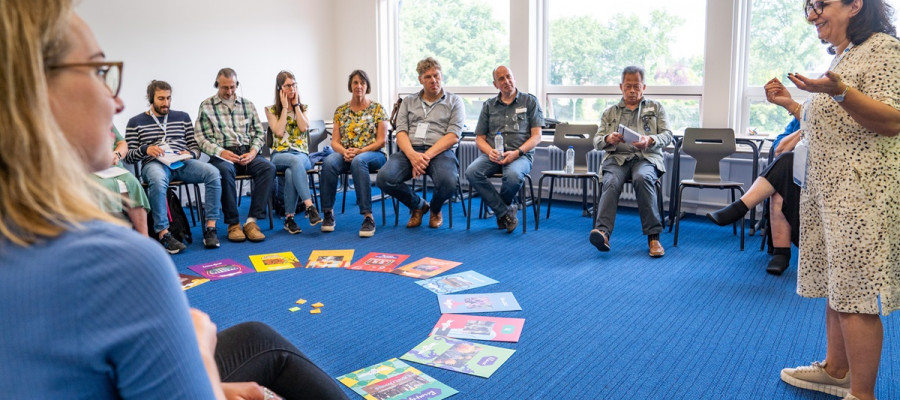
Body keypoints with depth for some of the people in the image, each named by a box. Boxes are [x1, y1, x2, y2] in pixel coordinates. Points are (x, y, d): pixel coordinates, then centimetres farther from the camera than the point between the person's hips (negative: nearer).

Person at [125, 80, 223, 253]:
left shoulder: (183, 117, 22)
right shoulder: (136, 122, 14)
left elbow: (195, 147, 19)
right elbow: (128, 156, 8)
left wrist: (190, 154, -5)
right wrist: (145, 149, -12)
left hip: (182, 163, 3)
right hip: (154, 164, -3)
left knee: (213, 172, -28)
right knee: (158, 180, -41)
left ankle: (210, 227, -25)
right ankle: (162, 233, -35)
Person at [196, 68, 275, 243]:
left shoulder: (248, 105, 19)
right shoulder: (206, 106, 10)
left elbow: (259, 133, 17)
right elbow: (201, 138, 2)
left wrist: (253, 152, -3)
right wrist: (221, 152, -14)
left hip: (247, 153, 3)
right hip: (222, 155, -3)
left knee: (268, 167, -29)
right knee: (224, 170, -38)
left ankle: (252, 221, -28)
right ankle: (233, 224, -26)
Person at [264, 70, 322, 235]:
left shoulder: (302, 108, 16)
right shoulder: (271, 110, 10)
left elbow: (304, 127, -5)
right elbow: (278, 131, -8)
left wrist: (295, 104, 1)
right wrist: (285, 107, -2)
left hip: (301, 153, 1)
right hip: (279, 155, -1)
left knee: (291, 172, -36)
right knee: (295, 161, -39)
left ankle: (289, 218, -33)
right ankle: (309, 207, -48)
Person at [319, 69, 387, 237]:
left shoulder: (377, 109, 5)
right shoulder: (341, 110, 14)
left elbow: (381, 141, -1)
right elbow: (334, 141, 9)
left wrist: (359, 151, -16)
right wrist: (344, 152, -14)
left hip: (373, 154, -3)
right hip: (345, 154, 3)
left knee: (358, 161, -40)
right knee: (329, 162, -33)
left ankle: (368, 217, -41)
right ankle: (328, 213, -25)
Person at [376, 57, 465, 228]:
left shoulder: (454, 101, 12)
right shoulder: (408, 101, 21)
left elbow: (453, 136, -1)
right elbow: (401, 132, 8)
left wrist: (427, 155, -15)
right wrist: (412, 155, -14)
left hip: (440, 151, -2)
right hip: (410, 151, 3)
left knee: (448, 182, -36)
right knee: (384, 178, -27)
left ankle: (435, 209, 4)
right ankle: (418, 205, 5)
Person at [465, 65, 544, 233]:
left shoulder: (530, 101, 10)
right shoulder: (488, 105, 18)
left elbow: (536, 136, 2)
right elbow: (479, 138, 15)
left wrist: (517, 152, -14)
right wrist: (490, 151, -9)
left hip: (520, 155, -3)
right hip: (493, 154, 3)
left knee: (513, 175, -37)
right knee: (472, 172, -29)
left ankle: (500, 208, -4)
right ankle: (505, 211, -16)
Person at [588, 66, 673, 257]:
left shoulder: (656, 108, 21)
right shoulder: (610, 112, 24)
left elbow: (667, 135, 8)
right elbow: (596, 141, 15)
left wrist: (650, 140, -15)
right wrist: (608, 139, -10)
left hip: (646, 157, -1)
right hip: (617, 157, 1)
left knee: (642, 178, -36)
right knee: (611, 182, -33)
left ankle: (653, 236, -35)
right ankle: (603, 232, -50)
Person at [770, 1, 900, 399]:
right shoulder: (842, 56, 20)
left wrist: (839, 91, -32)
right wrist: (791, 103, 19)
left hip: (862, 191, -9)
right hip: (826, 189, 9)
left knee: (855, 294, -6)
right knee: (835, 286, 14)